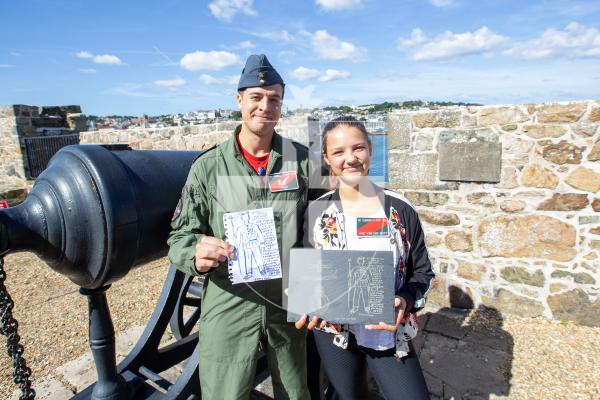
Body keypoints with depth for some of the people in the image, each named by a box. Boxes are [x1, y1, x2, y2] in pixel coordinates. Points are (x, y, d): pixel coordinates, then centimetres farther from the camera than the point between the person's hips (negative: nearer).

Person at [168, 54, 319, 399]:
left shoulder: (303, 161, -3)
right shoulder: (209, 167, -7)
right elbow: (181, 236, -4)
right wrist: (197, 255, -25)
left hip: (289, 303, 2)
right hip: (229, 306, -1)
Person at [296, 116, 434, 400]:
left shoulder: (399, 210, -8)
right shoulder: (316, 212, -7)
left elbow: (422, 272, 0)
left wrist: (405, 301, -18)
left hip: (389, 333, 0)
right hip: (334, 334, 1)